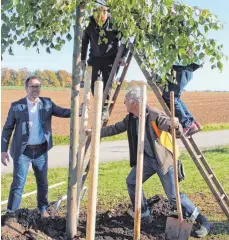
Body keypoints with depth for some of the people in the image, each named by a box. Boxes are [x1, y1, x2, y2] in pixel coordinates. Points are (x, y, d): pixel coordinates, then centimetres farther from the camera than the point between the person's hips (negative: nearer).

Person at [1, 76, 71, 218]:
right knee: (18, 183, -1)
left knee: (43, 182, 15)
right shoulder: (16, 106, -4)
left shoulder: (47, 103, 4)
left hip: (41, 151, 3)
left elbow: (63, 112, -4)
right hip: (23, 152, -3)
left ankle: (43, 209, 33)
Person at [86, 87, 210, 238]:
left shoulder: (155, 115, -22)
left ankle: (203, 222, 6)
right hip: (147, 159, 8)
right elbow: (115, 129, 14)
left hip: (163, 159, -8)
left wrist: (175, 126, -49)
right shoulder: (130, 119, 1)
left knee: (174, 196, -9)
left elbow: (178, 130, -25)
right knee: (131, 182, 10)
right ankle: (144, 216, 27)